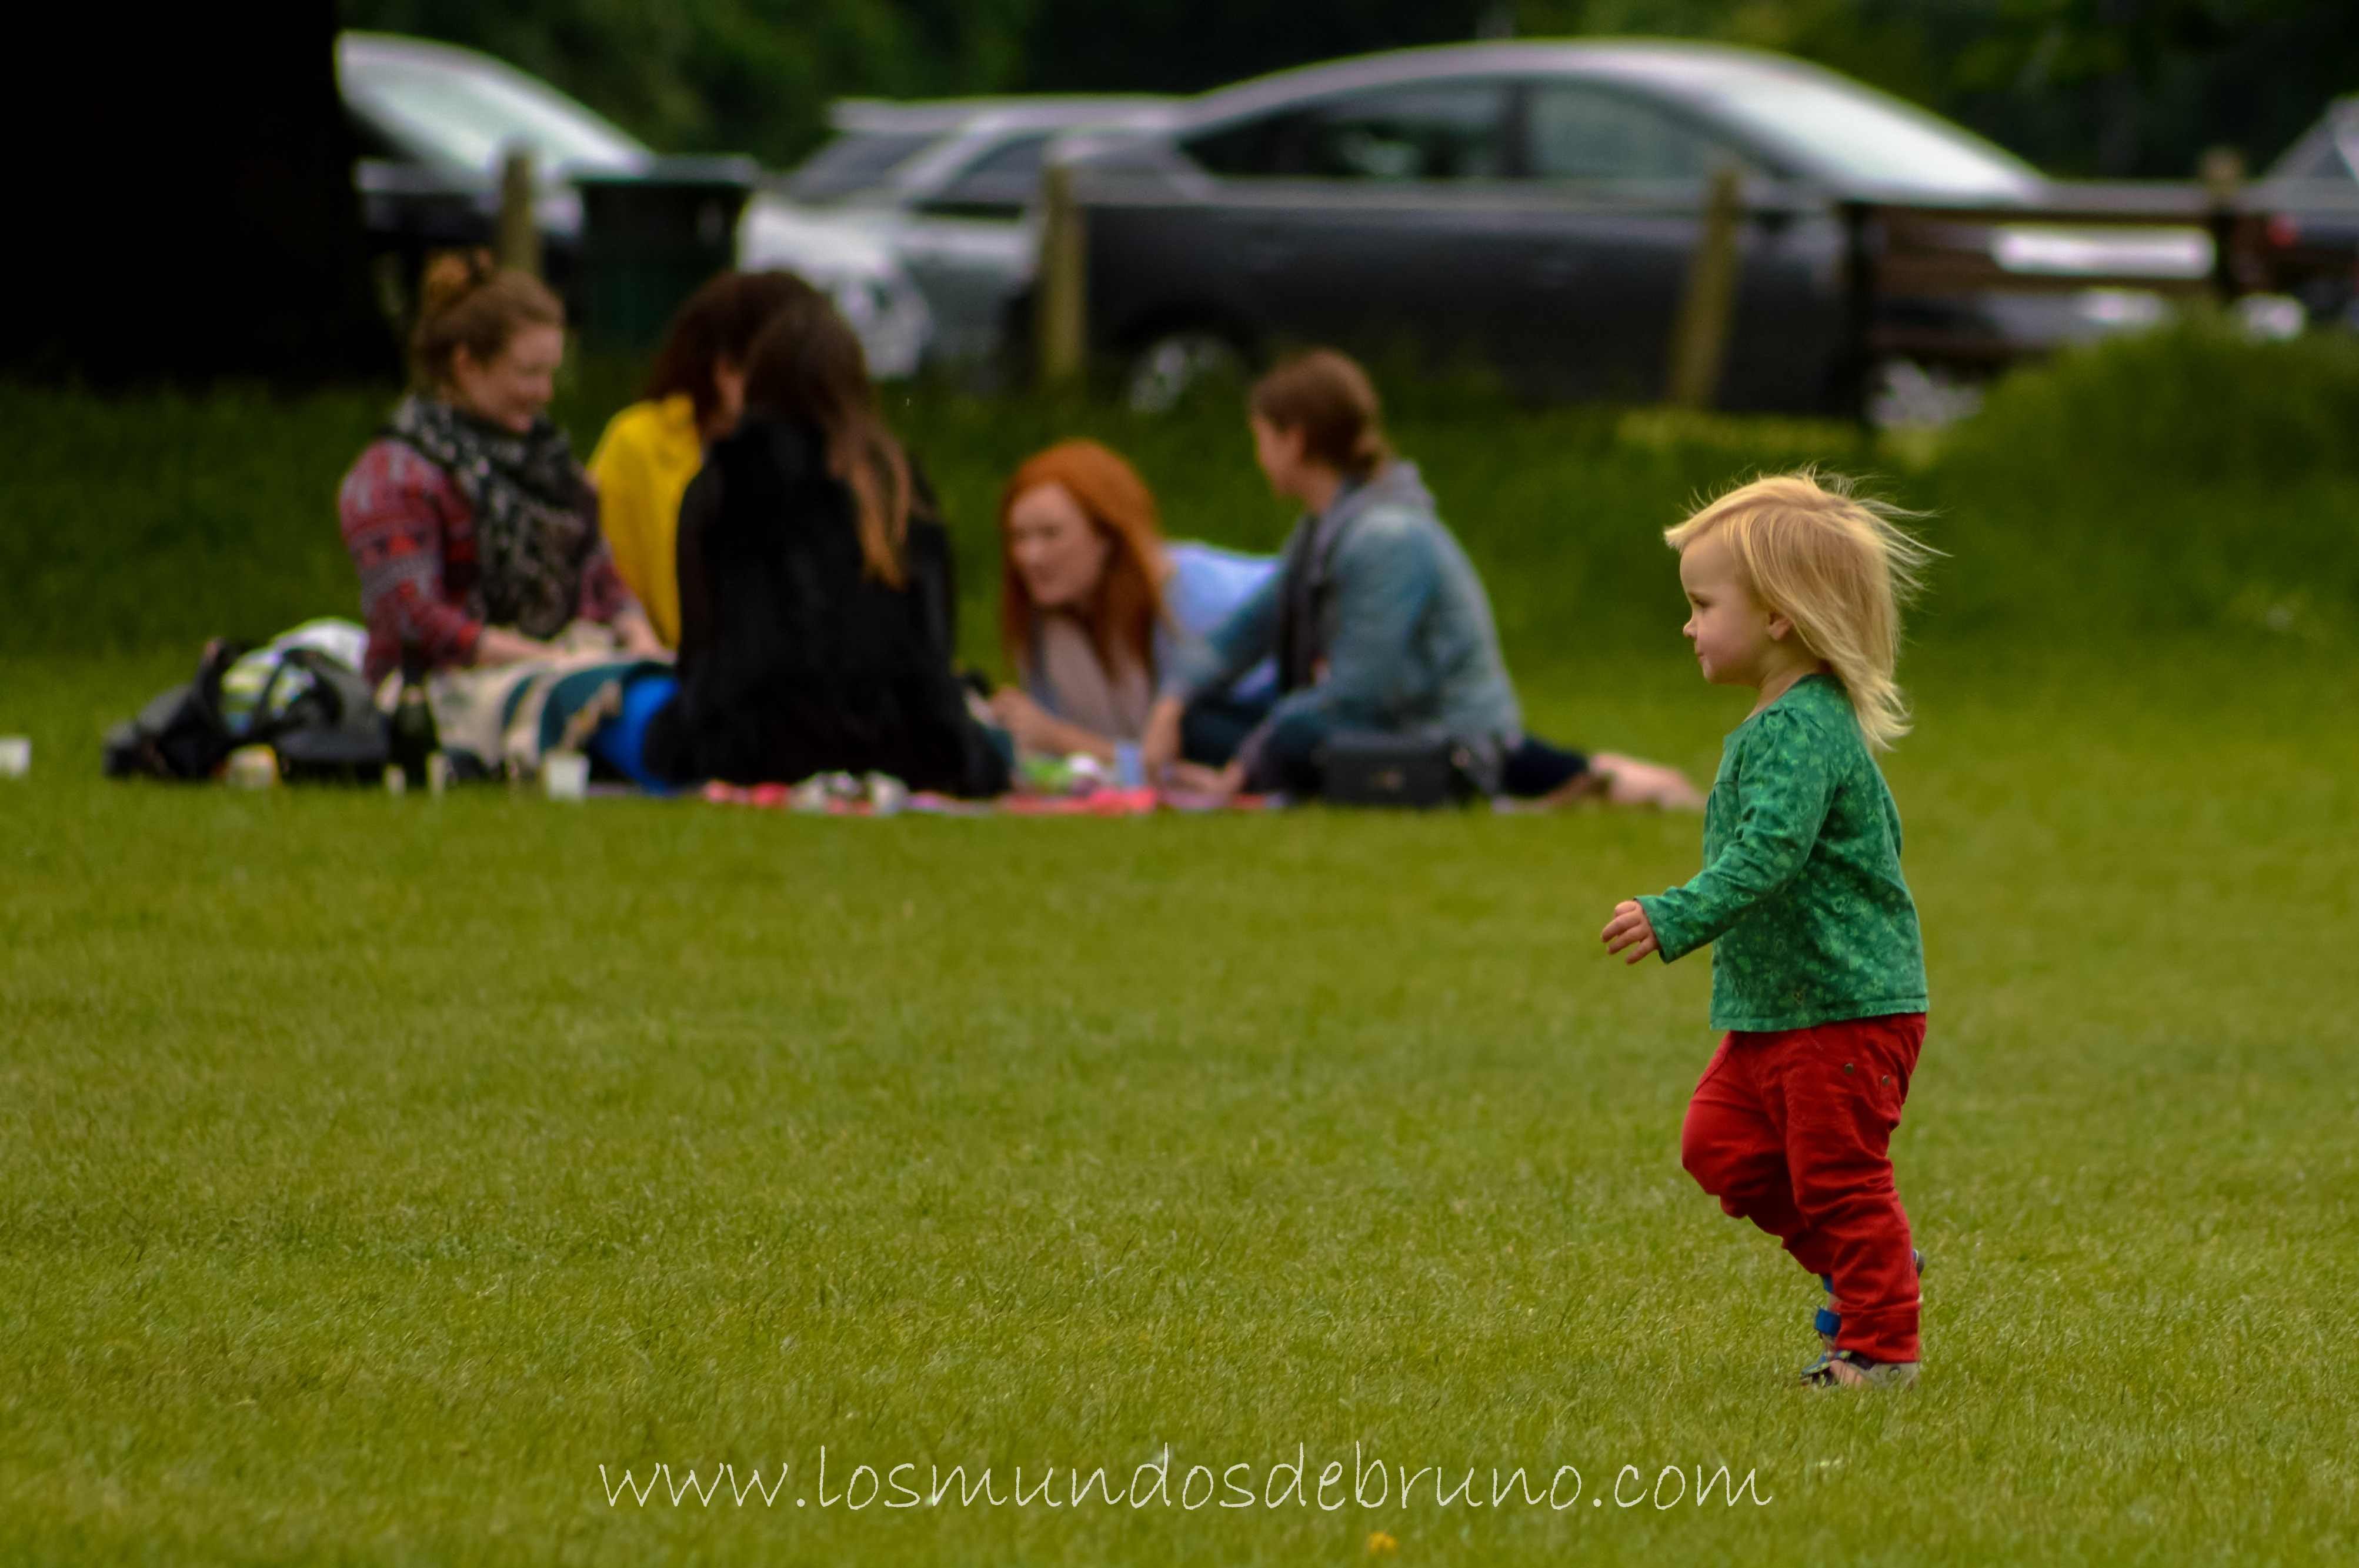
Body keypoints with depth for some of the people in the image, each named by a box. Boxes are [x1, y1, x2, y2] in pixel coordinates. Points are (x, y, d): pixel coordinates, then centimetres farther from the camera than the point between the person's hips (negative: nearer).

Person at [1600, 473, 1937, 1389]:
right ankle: (1865, 1263, 21)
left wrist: (1677, 920, -41)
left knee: (1837, 1176, -2)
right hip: (1774, 1007, 10)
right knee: (1721, 1145, 9)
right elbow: (1878, 832, 24)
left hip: (1849, 1007, -10)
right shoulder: (1806, 720, 13)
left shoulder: (1799, 730, -20)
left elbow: (1767, 850, -33)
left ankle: (1879, 1342, 9)